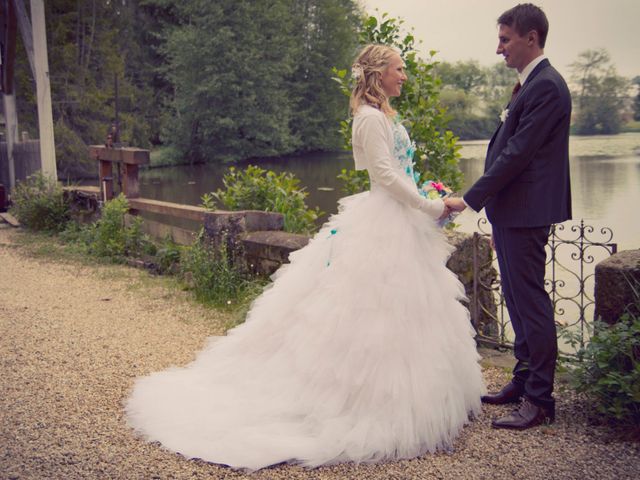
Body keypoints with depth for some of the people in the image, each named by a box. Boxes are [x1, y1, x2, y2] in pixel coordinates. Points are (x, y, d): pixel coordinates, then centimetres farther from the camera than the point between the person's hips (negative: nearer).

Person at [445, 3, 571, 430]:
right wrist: (487, 204, 20)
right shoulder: (530, 84, 16)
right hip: (511, 211, 10)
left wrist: (470, 199, -17)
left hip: (526, 213, -10)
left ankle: (540, 400, 5)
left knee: (531, 302, -4)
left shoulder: (546, 86, -16)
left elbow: (516, 153, -21)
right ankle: (524, 380, 30)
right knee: (518, 299, 17)